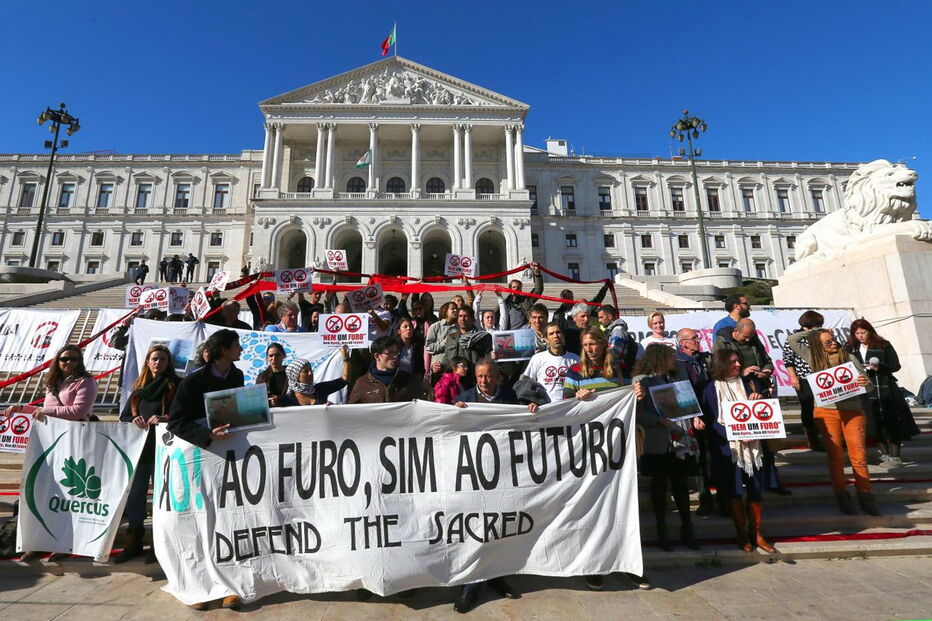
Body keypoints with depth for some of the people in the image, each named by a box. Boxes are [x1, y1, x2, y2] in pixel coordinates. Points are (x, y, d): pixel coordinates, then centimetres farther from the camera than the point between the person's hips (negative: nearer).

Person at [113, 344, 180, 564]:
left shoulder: (176, 385, -1)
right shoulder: (139, 386, 13)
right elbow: (124, 416, 12)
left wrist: (164, 419, -24)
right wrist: (134, 420, -9)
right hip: (139, 445, 4)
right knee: (135, 493, 8)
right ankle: (134, 542, 21)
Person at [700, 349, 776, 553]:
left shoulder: (746, 382, 10)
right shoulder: (711, 389, -4)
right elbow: (711, 422, -9)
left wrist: (758, 400, -7)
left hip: (752, 445, 4)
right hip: (727, 448, -3)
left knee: (756, 490, 5)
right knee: (735, 492, 4)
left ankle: (756, 534, 22)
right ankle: (742, 535, 20)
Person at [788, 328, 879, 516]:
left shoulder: (850, 358, 4)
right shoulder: (815, 358, 4)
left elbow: (869, 386, 5)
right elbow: (792, 340, 3)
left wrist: (865, 383, -18)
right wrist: (813, 331, 6)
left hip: (853, 411, 0)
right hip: (826, 412, 0)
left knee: (859, 455, -2)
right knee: (835, 456, 4)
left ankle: (866, 498, 7)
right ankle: (842, 498, 14)